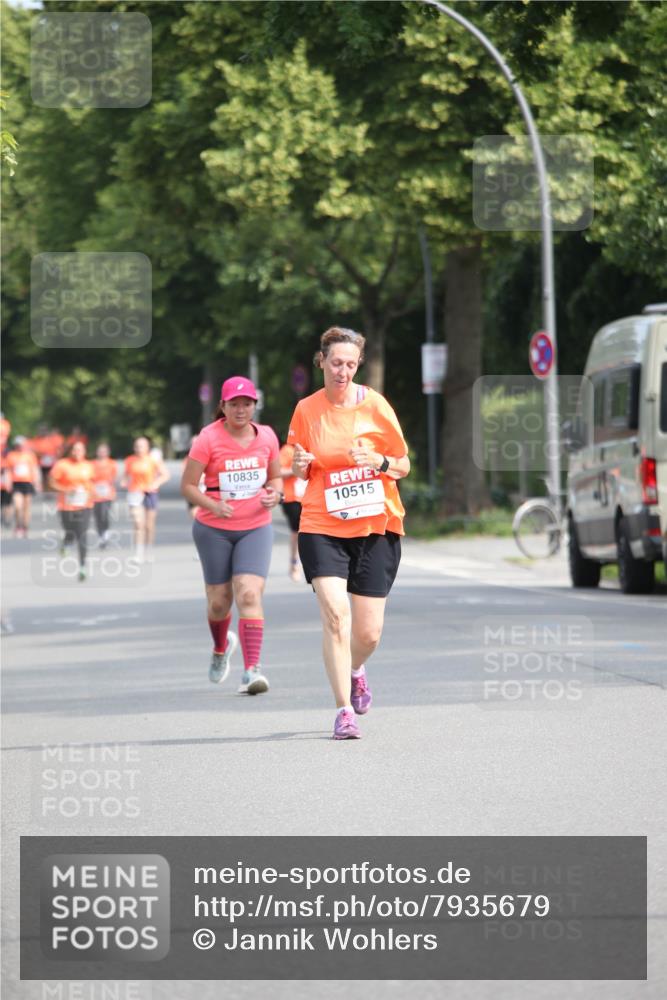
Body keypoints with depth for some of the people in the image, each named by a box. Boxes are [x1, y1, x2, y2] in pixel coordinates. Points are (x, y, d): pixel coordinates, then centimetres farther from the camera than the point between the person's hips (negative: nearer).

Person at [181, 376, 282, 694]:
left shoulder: (266, 436, 1)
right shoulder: (208, 438, -10)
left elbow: (275, 477, 15)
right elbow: (187, 485, -8)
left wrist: (275, 494, -8)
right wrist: (213, 505, -25)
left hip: (255, 528, 1)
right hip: (213, 529, -1)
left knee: (249, 595, -17)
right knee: (219, 600, 7)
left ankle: (252, 670, -21)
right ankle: (221, 648, 42)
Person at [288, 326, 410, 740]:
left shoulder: (374, 404, -1)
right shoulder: (306, 410, 3)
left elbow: (403, 466, 5)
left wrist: (377, 461, -16)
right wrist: (300, 466, -9)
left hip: (376, 527, 0)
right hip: (323, 527, 0)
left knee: (368, 632, 2)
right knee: (335, 612, -20)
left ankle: (355, 670, 38)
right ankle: (344, 710, -12)